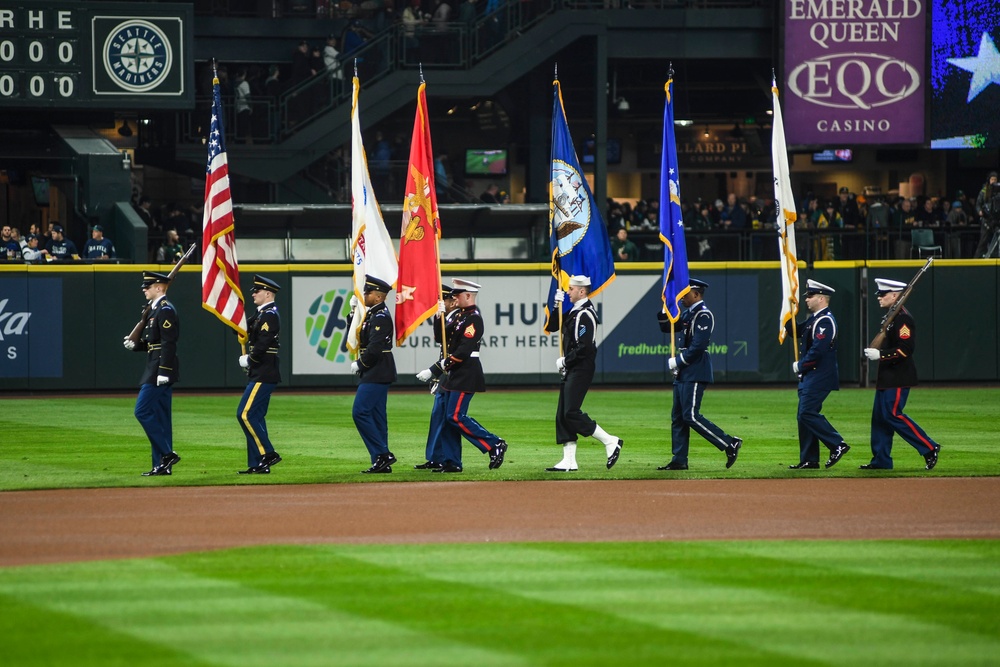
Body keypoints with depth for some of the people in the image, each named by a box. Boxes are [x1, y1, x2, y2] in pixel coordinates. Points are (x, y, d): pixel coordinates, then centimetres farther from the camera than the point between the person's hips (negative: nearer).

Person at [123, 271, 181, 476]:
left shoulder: (166, 310, -13)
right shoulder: (156, 309, 18)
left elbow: (169, 343, -20)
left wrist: (163, 371, -24)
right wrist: (135, 345, 7)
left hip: (161, 369, -11)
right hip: (156, 370, 11)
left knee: (143, 411, -12)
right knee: (159, 416, 9)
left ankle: (167, 454, -11)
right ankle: (162, 465, 11)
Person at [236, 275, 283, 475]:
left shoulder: (270, 315, -14)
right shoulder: (260, 314, 18)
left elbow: (263, 343, -22)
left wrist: (249, 360, -11)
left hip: (264, 375, -10)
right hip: (258, 374, 10)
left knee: (245, 414, -13)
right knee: (254, 416, 10)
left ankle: (268, 454, -10)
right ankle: (257, 465, 11)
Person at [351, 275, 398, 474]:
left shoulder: (381, 317, -16)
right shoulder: (372, 314, 15)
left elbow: (375, 348, -24)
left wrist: (359, 364, -12)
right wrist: (354, 311, 11)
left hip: (376, 374, -10)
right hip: (374, 374, 10)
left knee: (360, 412, -13)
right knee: (376, 415, 9)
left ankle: (382, 454, -12)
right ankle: (382, 461, 11)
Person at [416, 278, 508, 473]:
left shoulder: (474, 318, -16)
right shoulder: (460, 315, 15)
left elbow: (462, 352, -22)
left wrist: (434, 371, -18)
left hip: (466, 375, -10)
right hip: (455, 375, 10)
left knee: (456, 417, -12)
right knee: (447, 418, 7)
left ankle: (495, 445, -5)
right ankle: (451, 462, 10)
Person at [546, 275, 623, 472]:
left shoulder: (585, 315, -15)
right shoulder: (574, 312, 15)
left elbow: (584, 347, -22)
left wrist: (565, 360, -12)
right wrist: (557, 304, 14)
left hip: (581, 369, -10)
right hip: (571, 371, 10)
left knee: (571, 413, -14)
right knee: (562, 415, 7)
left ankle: (610, 441, -8)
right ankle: (569, 461, 8)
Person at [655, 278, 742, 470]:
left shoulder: (703, 314, -13)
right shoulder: (688, 313, 16)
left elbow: (698, 346, -21)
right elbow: (666, 326, 23)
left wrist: (678, 361, -14)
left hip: (696, 373, -10)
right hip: (684, 373, 10)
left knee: (691, 416, -14)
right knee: (678, 417, 8)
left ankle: (730, 444, -10)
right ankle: (679, 460, 11)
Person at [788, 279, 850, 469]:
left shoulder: (825, 321, -15)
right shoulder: (813, 319, 16)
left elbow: (818, 350, -23)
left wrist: (800, 366, -12)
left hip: (820, 377, -10)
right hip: (809, 377, 10)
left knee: (807, 414, -15)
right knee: (804, 416, 9)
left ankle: (837, 444, -10)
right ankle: (809, 460, 11)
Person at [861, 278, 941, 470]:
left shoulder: (903, 318, -16)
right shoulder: (890, 317, 16)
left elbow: (906, 348, -24)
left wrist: (880, 354, -23)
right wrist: (874, 352, 9)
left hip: (899, 378, -10)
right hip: (886, 377, 10)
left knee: (892, 414, -12)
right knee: (879, 416, 9)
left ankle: (929, 448, -7)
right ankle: (881, 460, 13)